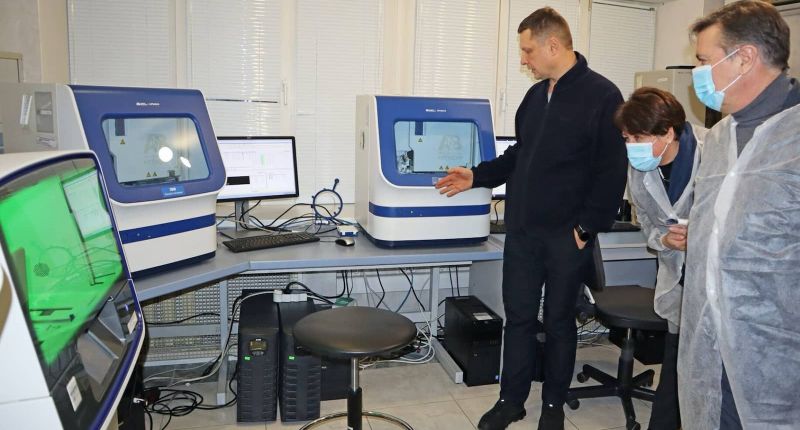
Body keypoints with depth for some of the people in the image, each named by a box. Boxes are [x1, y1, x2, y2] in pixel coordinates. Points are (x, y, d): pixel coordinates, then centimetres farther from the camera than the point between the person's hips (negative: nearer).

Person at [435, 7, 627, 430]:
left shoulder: (602, 95, -9)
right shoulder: (536, 95, 11)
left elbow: (611, 173, -12)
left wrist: (586, 228, -15)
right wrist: (477, 176, 11)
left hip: (566, 236, -5)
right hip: (521, 230, 6)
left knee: (559, 322, 10)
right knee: (518, 317, 12)